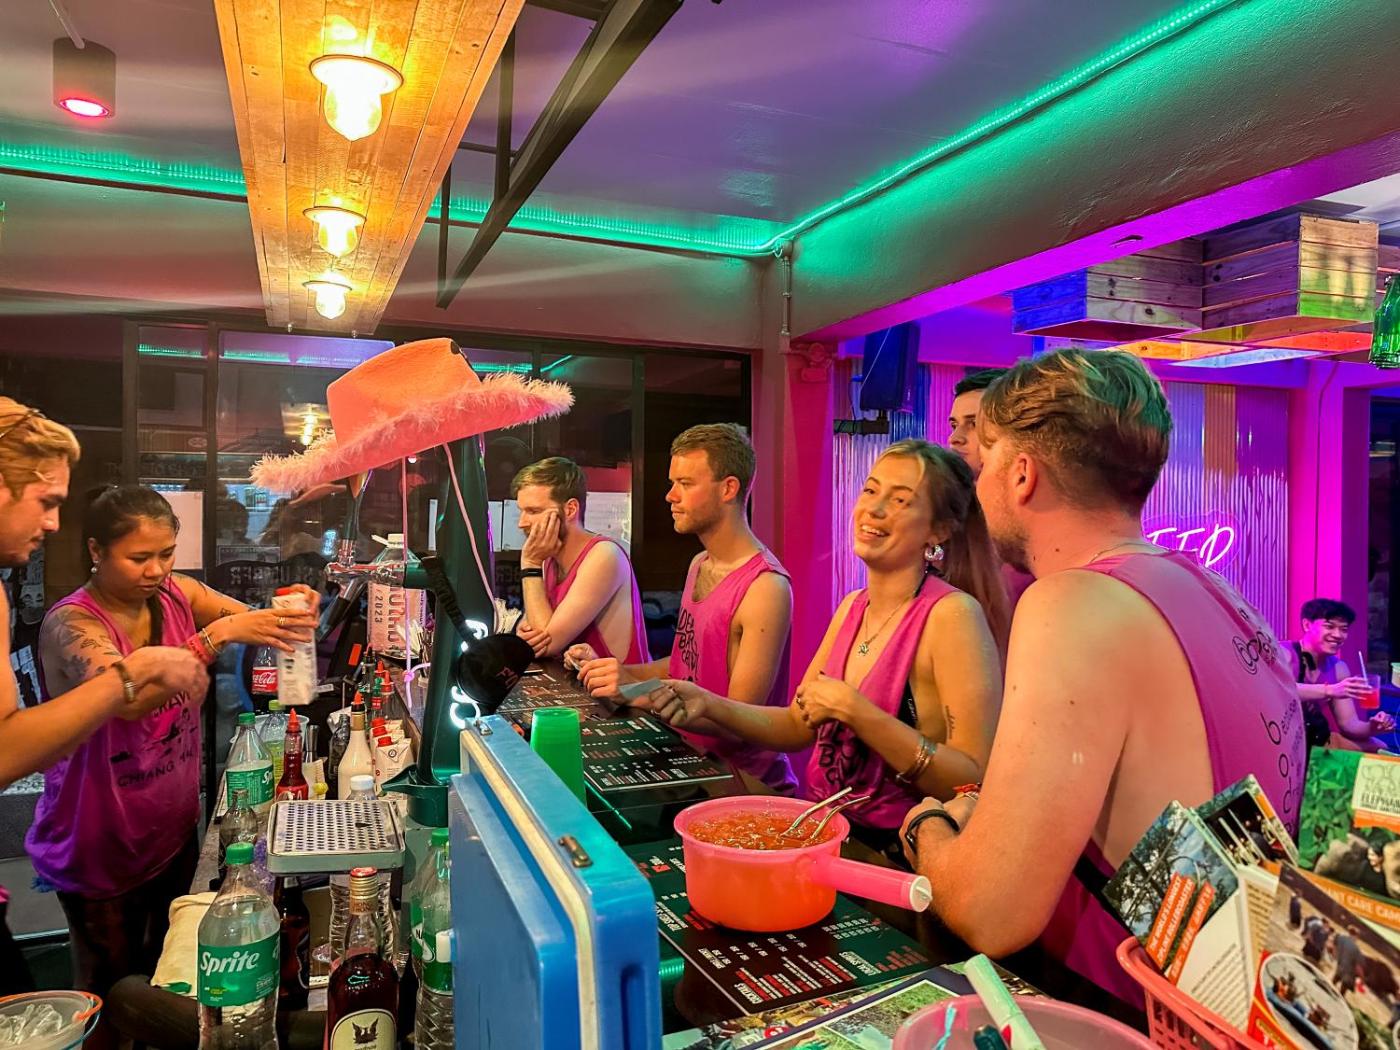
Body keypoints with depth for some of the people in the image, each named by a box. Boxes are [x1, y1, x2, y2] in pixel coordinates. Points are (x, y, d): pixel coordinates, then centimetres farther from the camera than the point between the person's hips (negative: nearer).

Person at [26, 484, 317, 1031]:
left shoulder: (176, 594, -6)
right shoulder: (70, 624, -22)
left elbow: (251, 621, -11)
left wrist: (288, 613, -34)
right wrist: (217, 633, -48)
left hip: (175, 830, 5)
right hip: (102, 848, -5)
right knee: (114, 988, 13)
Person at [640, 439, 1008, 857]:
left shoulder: (952, 614, -17)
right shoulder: (853, 607, 5)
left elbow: (975, 782, -22)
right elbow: (798, 726, 12)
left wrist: (851, 708, -25)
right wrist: (710, 706, -3)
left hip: (894, 852, -6)